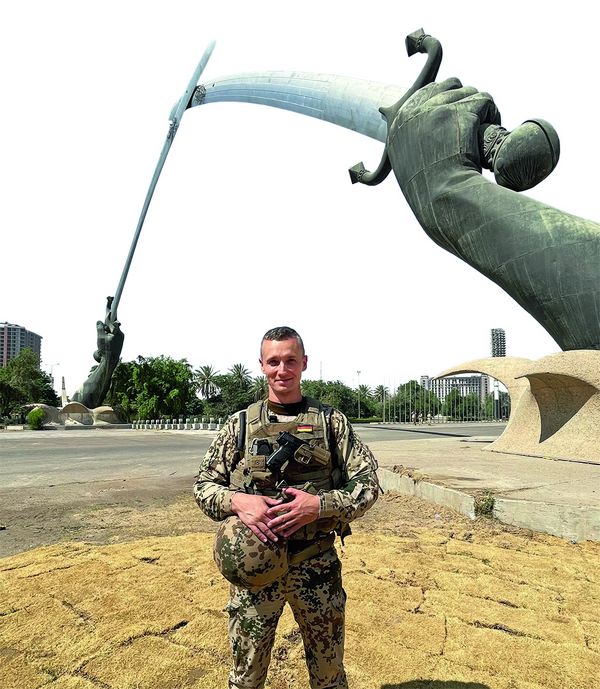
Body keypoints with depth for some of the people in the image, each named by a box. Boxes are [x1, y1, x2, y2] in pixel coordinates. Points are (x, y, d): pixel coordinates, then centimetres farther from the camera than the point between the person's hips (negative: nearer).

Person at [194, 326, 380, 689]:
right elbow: (203, 486, 4)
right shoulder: (241, 424, 0)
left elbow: (368, 483, -3)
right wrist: (237, 500, -17)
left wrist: (319, 505, -19)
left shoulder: (331, 420, -2)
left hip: (318, 565, 0)